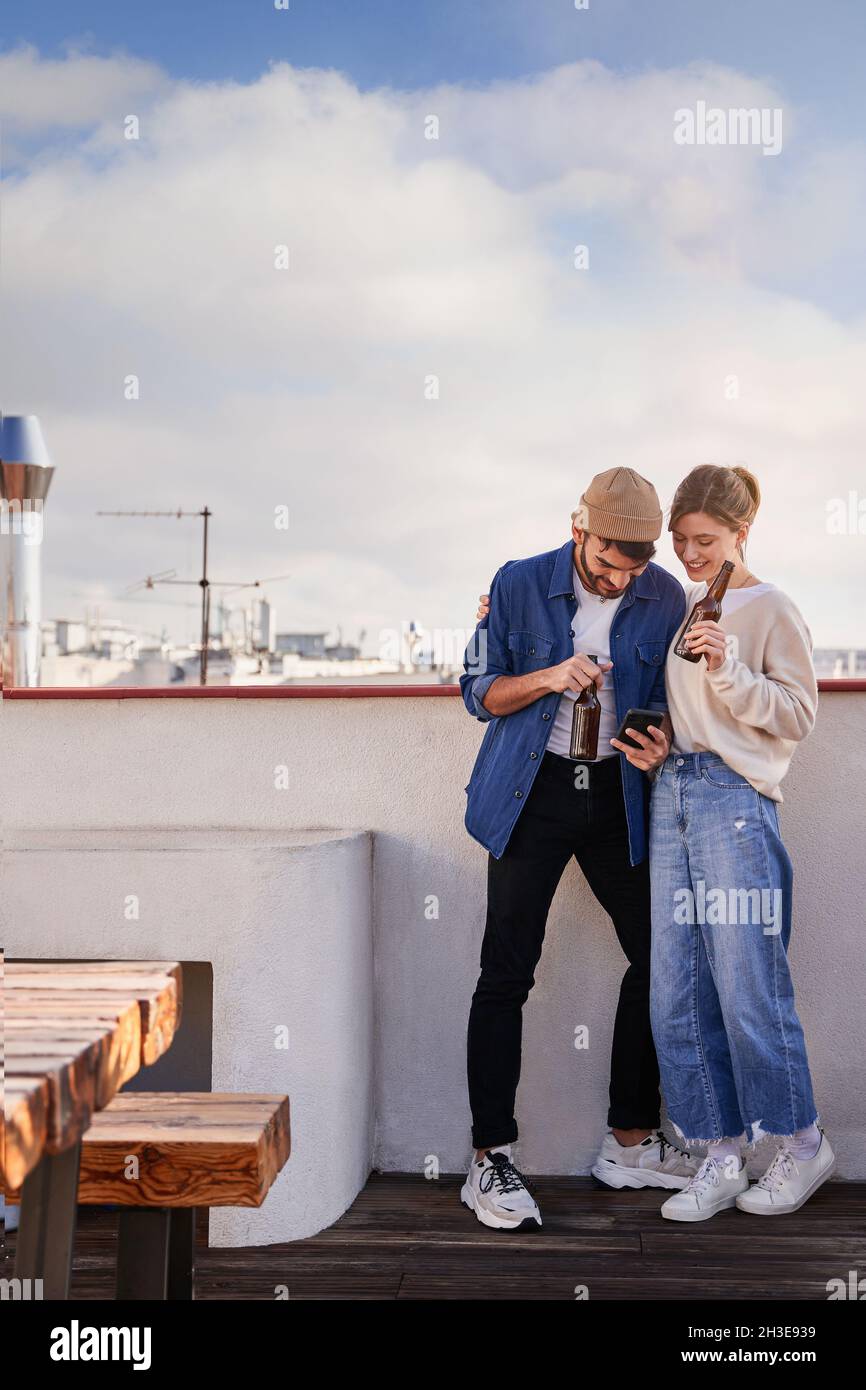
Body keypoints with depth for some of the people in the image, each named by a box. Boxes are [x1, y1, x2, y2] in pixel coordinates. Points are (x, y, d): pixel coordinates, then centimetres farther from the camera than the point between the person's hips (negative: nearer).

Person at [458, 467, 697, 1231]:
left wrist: (660, 738, -12)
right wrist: (550, 678, -19)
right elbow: (479, 690, -1)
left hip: (617, 796, 4)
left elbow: (668, 695, 10)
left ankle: (631, 1142, 23)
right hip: (533, 796, -3)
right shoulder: (520, 585, -6)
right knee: (507, 974, -4)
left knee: (657, 956, 7)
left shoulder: (666, 597, 0)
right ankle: (491, 1162, 5)